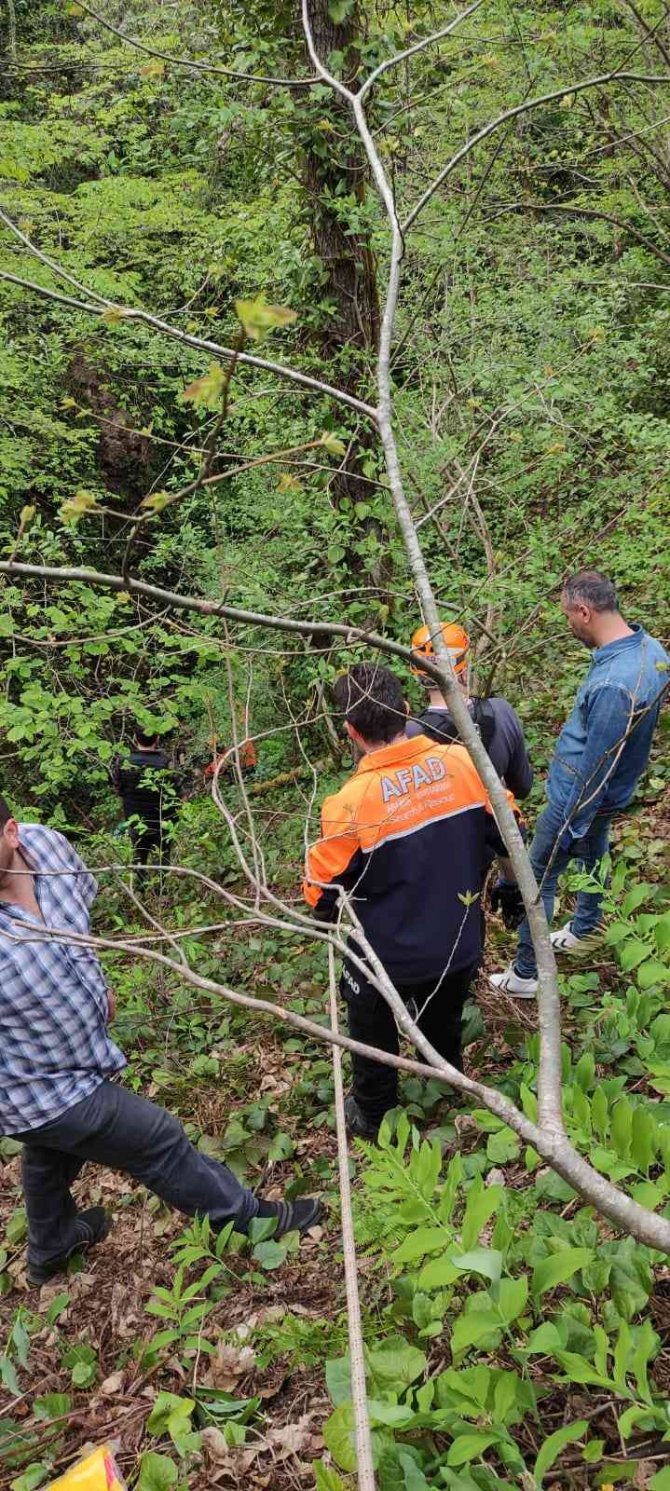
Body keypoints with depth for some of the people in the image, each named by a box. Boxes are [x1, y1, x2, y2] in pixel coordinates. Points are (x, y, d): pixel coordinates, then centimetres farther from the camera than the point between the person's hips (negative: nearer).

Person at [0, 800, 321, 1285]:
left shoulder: (45, 844, -20)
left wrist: (95, 982, 12)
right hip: (45, 1089, -7)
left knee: (52, 1154, 33)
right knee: (160, 1142, 9)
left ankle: (50, 1249, 63)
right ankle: (248, 1217, 35)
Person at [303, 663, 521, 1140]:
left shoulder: (351, 803, -29)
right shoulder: (464, 763, -17)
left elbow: (322, 891, -16)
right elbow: (505, 833, -1)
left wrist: (333, 915, 7)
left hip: (389, 957, -4)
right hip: (460, 944, 4)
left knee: (375, 1042, 25)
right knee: (445, 1029, 32)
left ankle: (374, 1119, 47)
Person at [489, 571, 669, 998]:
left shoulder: (612, 684, -37)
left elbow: (594, 768, -29)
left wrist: (566, 829, -17)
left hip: (582, 796, -9)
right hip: (613, 788, 9)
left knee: (537, 879, 6)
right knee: (594, 855, 29)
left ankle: (526, 974, 20)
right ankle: (585, 931, 53)